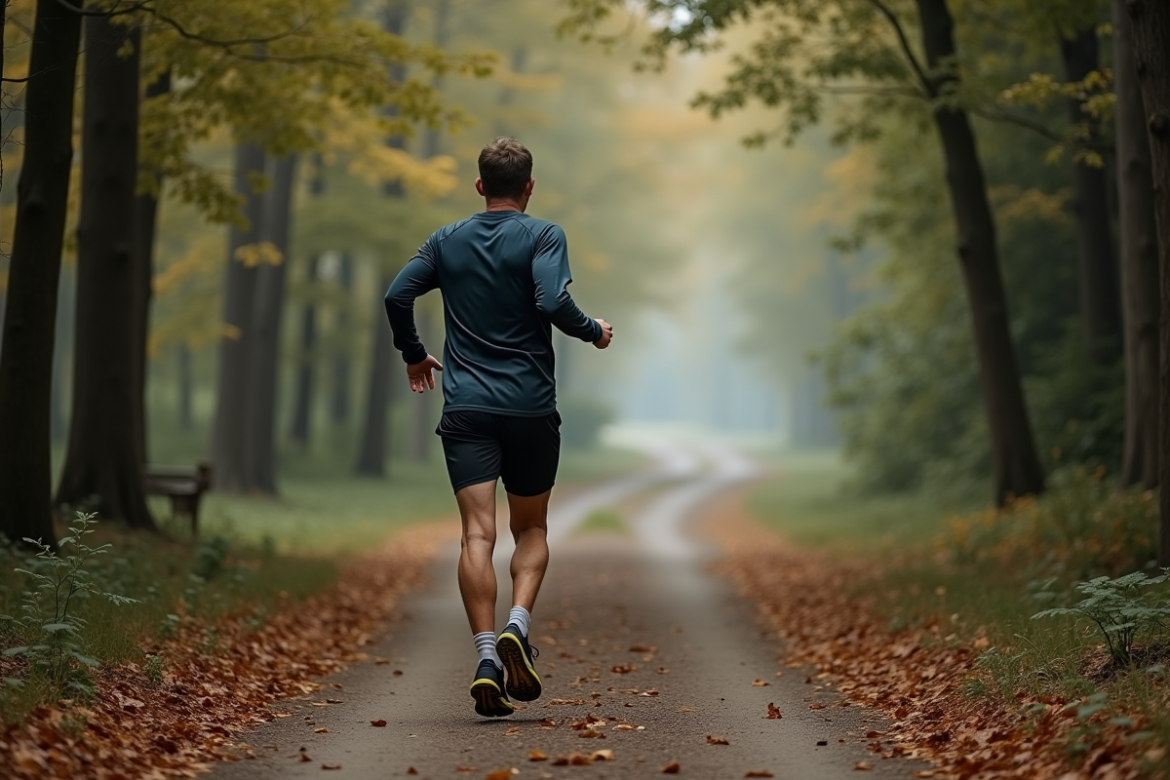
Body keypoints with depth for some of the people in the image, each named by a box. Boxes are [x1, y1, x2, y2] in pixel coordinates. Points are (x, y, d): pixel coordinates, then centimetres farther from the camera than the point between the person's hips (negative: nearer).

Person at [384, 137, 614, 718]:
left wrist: (414, 356, 19)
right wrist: (594, 333, 2)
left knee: (477, 534, -4)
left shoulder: (447, 241, 10)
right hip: (531, 406, -2)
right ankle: (517, 626, -10)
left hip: (466, 408, 2)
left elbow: (397, 295, 4)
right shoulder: (542, 237, -2)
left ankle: (486, 653, -17)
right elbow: (552, 303, -16)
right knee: (531, 529, 13)